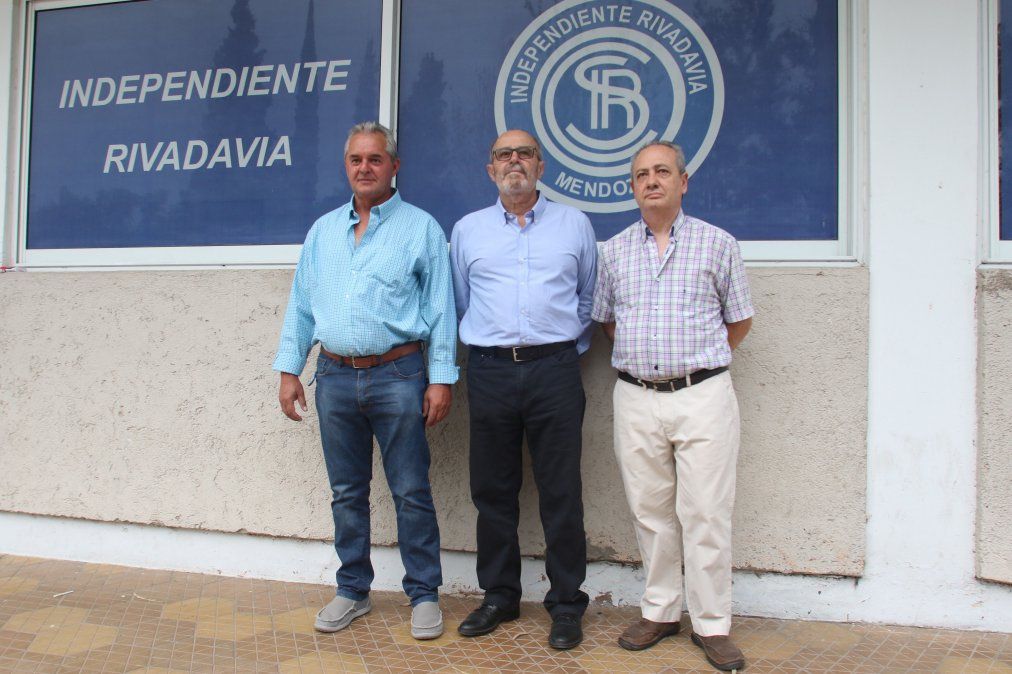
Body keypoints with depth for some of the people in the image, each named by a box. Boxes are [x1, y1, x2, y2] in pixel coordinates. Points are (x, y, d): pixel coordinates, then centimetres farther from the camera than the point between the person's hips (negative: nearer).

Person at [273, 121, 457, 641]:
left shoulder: (421, 228, 2)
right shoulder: (323, 231, 14)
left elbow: (440, 309, -2)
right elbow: (301, 306, 15)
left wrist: (441, 378, -8)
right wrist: (289, 370, 9)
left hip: (397, 377, -4)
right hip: (335, 378, 4)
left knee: (411, 492, 2)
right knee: (346, 493, 12)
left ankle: (424, 594, 15)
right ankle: (352, 590, 26)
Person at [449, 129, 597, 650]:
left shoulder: (574, 224, 10)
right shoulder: (467, 230, 13)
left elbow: (588, 297, 16)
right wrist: (489, 344, 13)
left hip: (553, 370, -1)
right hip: (489, 372, 2)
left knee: (561, 493, 0)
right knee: (492, 490, 8)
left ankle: (566, 603, 13)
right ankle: (498, 596, 22)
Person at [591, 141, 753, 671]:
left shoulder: (717, 243, 4)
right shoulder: (614, 251, 11)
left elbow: (739, 320, 10)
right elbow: (605, 319, 20)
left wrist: (696, 360, 7)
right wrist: (644, 357, 10)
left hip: (703, 395, -2)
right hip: (636, 398, 3)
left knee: (705, 513, -2)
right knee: (650, 511, 9)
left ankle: (712, 623, 11)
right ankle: (660, 612, 23)